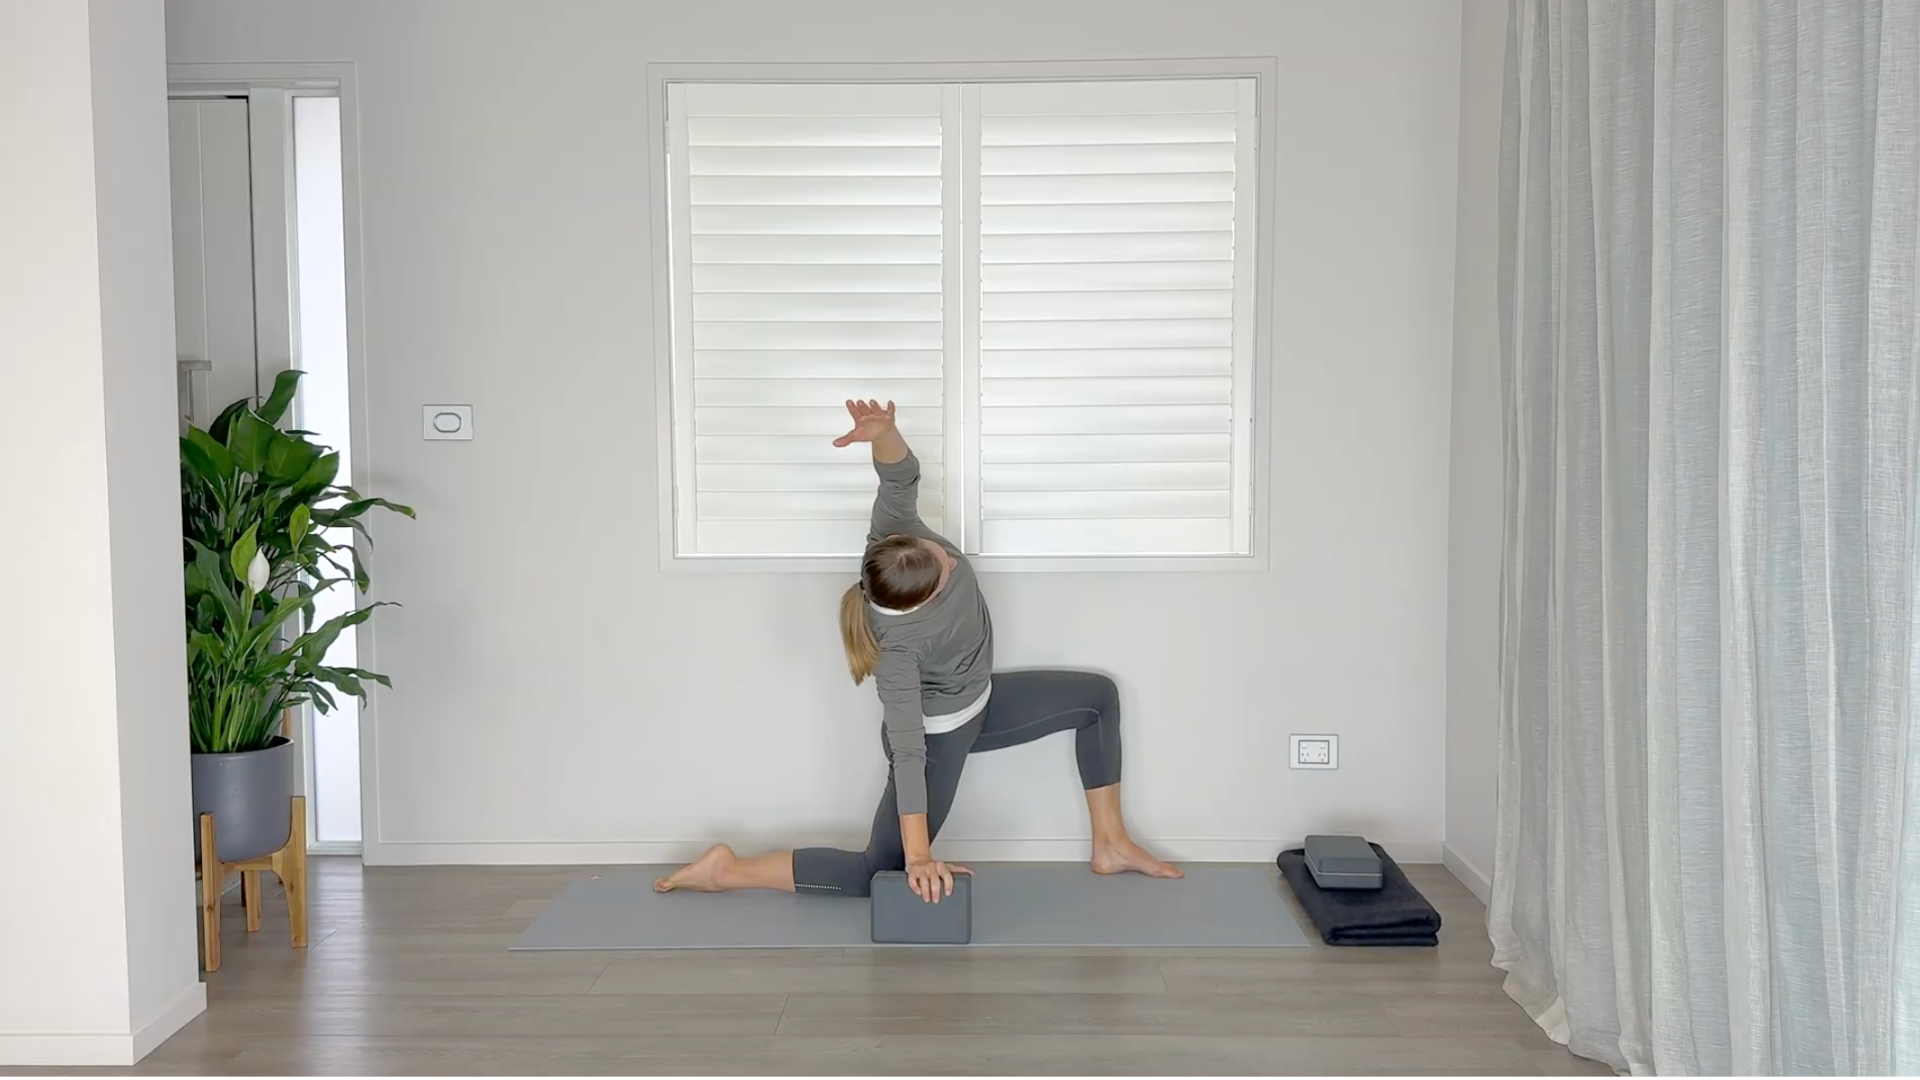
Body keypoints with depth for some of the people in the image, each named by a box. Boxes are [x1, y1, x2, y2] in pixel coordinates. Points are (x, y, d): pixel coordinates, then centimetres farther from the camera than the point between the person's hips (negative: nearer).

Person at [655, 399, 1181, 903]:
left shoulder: (897, 537, -25)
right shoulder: (897, 644, -39)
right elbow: (908, 752, -38)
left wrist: (884, 432, -54)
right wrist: (919, 856, -37)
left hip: (977, 702, 8)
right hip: (938, 733, -8)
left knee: (1098, 695, 10)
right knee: (878, 871, -4)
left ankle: (1110, 844, 17)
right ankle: (728, 870, 0)